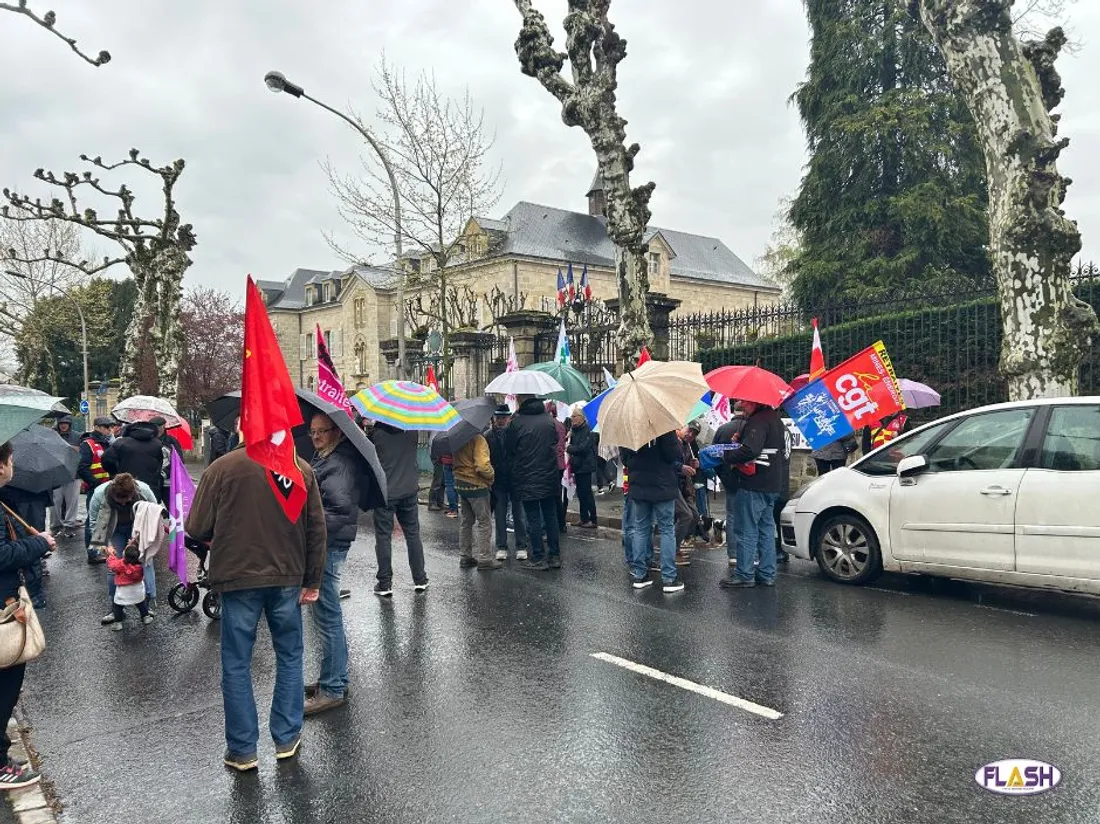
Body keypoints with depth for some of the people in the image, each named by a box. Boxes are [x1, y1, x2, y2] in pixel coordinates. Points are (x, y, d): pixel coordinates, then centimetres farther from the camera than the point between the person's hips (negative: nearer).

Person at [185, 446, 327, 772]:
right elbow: (317, 529, 0)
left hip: (238, 579, -2)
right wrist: (312, 582, 8)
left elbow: (196, 529, -9)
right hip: (287, 578, 2)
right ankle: (287, 739, 24)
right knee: (289, 657, 18)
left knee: (236, 664, 12)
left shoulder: (222, 468, -11)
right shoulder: (302, 469, -3)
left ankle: (242, 750, 20)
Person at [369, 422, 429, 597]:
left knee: (383, 537, 5)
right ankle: (420, 580, 17)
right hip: (409, 490, 3)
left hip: (384, 492, -3)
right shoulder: (411, 430, -3)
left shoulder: (375, 433, -12)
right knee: (413, 535, 12)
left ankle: (385, 584, 7)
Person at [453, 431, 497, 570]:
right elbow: (482, 466, -26)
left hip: (460, 483, 7)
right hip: (476, 485, -7)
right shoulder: (477, 439, -21)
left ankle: (465, 556, 24)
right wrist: (491, 475, -8)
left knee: (466, 521, 17)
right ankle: (484, 559, 5)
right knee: (484, 522, 2)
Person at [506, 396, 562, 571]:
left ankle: (538, 558, 6)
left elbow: (508, 451, -5)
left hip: (527, 480, -4)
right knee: (551, 516, 12)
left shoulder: (516, 423, -13)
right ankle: (554, 555, 17)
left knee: (534, 518, 2)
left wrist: (513, 469, 13)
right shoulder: (549, 420, 1)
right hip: (549, 477, 4)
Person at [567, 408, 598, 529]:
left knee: (586, 493, -4)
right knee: (581, 494, 13)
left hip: (585, 466, -9)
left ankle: (592, 520, 2)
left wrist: (568, 448, -14)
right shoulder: (574, 430, 13)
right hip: (578, 466, 9)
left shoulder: (587, 431, -14)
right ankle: (584, 519, 20)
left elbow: (582, 447, -23)